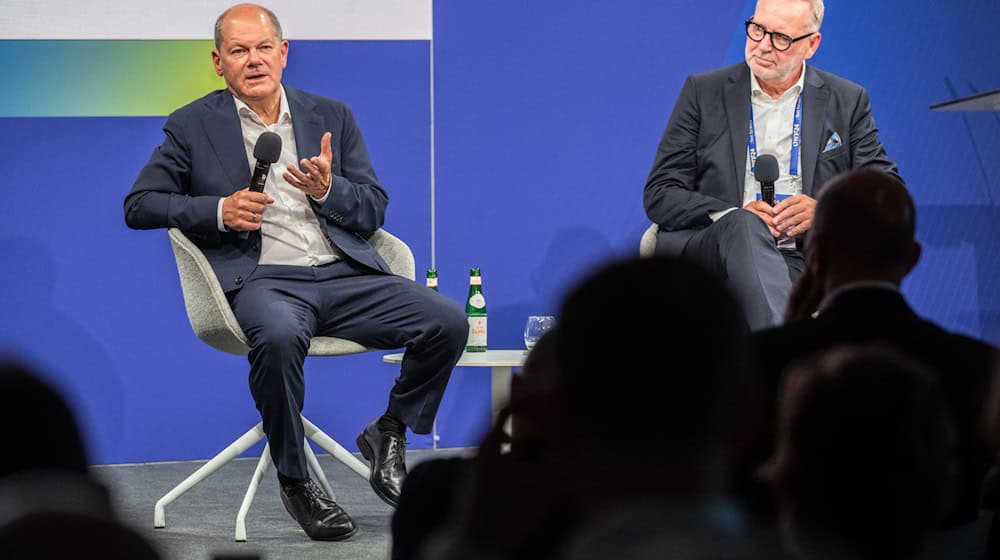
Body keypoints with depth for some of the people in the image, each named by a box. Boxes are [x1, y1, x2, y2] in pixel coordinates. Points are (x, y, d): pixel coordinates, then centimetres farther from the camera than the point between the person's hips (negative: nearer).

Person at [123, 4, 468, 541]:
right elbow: (139, 205, 7)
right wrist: (218, 210, -8)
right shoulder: (192, 126, 10)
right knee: (278, 335, -40)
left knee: (447, 320, -19)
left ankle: (388, 435, 6)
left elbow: (374, 211, 14)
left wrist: (328, 189, -8)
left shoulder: (332, 117, 17)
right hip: (262, 278, -4)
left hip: (344, 275, 4)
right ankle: (294, 478, -18)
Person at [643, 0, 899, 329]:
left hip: (801, 261, 1)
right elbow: (660, 194, 7)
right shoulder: (703, 92, 13)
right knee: (745, 226, -38)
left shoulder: (847, 102, 15)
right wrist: (732, 216, -11)